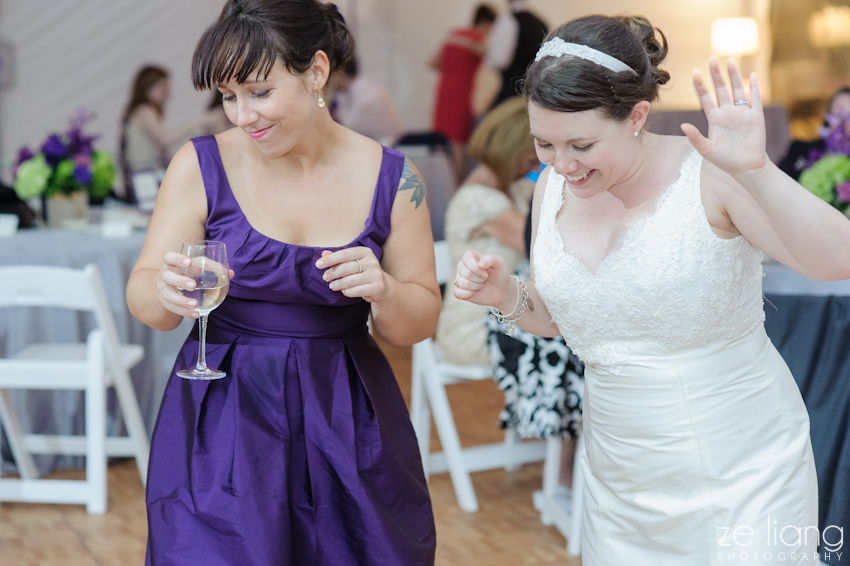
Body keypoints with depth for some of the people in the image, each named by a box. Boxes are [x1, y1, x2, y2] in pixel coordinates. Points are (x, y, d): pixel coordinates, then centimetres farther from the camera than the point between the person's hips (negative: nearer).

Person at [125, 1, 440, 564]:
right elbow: (143, 301, -3)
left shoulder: (392, 178, -3)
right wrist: (165, 290, -26)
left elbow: (419, 323, 4)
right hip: (223, 425, -1)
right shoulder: (202, 164, -5)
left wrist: (384, 291, -18)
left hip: (346, 424, 1)